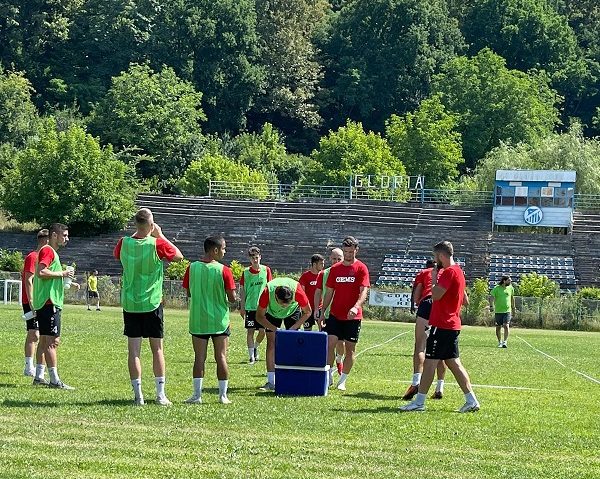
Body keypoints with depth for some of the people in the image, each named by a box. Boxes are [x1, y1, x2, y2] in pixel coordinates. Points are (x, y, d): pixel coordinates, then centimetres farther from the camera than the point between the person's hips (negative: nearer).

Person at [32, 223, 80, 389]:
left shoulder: (51, 251, 21)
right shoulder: (47, 251, -11)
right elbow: (40, 272, -25)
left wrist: (68, 283, 17)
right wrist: (62, 273, -17)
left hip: (48, 302, 11)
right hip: (49, 302, -11)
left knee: (45, 340, 13)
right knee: (53, 341, -11)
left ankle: (39, 377, 17)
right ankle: (54, 380, -12)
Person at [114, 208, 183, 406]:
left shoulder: (125, 243, -4)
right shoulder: (157, 244, -12)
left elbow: (116, 254, 21)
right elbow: (179, 256, 5)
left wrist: (136, 234, 18)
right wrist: (160, 235, 7)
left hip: (129, 304, 2)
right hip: (152, 303, -2)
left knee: (134, 350, 3)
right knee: (157, 349, 7)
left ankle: (138, 395, 1)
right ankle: (160, 395, 6)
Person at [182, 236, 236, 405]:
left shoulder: (192, 268, -3)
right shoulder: (224, 270, -11)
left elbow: (188, 293, 6)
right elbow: (232, 298, -10)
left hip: (198, 321, 2)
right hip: (220, 320, -2)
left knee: (199, 358, 4)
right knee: (221, 357, 5)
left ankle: (197, 394, 1)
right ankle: (223, 395, 7)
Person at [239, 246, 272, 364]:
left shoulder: (266, 270, 2)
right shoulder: (246, 272, -1)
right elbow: (242, 290, 3)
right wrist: (242, 307, 0)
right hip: (250, 306, -1)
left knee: (262, 331, 1)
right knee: (250, 331, -1)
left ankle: (255, 347, 29)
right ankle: (251, 356, 5)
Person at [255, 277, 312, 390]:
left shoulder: (297, 292, -38)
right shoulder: (267, 292, -39)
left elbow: (307, 312, -19)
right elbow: (259, 316, -25)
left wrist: (293, 328, -27)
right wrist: (275, 329, -36)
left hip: (293, 311, 0)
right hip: (272, 312, 0)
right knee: (271, 344, -10)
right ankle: (271, 382, -11)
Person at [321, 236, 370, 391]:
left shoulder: (361, 268, -4)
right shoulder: (335, 269, 8)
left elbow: (364, 291, -13)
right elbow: (329, 292, 13)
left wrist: (356, 307, -30)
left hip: (353, 316, -3)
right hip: (335, 314, 3)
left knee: (350, 349, 3)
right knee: (329, 343, -10)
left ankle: (342, 381, 13)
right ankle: (329, 376, -2)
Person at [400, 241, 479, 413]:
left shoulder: (449, 272, -15)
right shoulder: (458, 271, 16)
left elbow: (436, 295, -22)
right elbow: (465, 301, 23)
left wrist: (434, 277, -9)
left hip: (442, 326, -10)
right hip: (453, 325, 10)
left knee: (429, 362, -6)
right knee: (453, 362, 11)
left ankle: (419, 402, -3)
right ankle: (471, 400, 9)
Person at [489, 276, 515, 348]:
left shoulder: (511, 288, 6)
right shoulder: (497, 288, -4)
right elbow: (491, 297, -10)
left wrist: (513, 308, 24)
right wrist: (491, 305, -26)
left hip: (507, 311, 1)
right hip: (498, 311, -1)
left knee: (506, 326, -16)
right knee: (498, 327, 6)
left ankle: (505, 342, -16)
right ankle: (500, 342, 21)